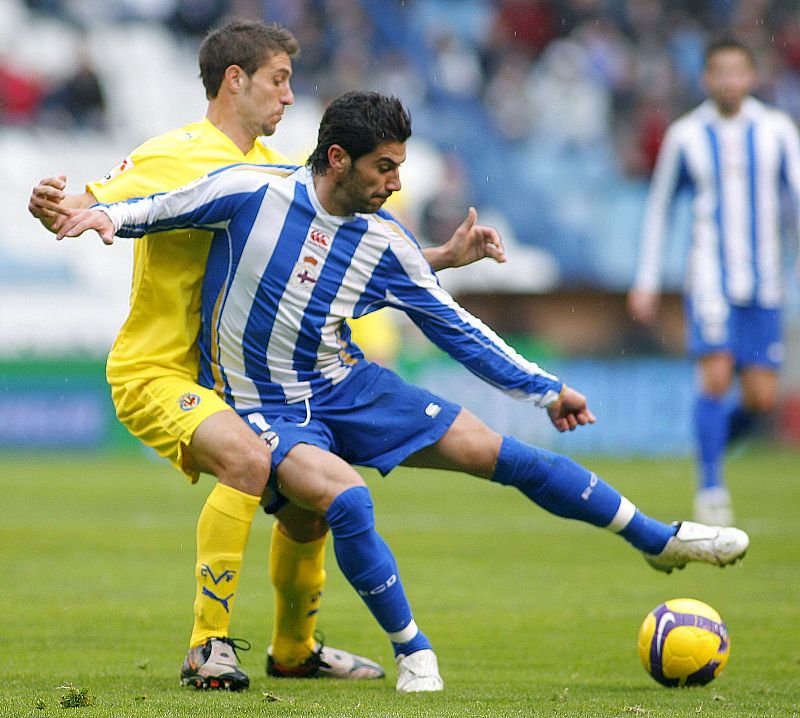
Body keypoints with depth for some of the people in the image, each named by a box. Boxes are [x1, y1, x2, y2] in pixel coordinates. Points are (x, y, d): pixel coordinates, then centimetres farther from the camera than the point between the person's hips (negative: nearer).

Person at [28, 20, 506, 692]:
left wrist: (445, 256, 8)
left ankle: (294, 648, 35)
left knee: (308, 504, 10)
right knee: (250, 460, -32)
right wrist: (52, 207, -43)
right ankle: (209, 647, -27)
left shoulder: (274, 169, 11)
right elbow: (87, 209, -19)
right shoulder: (175, 157, -14)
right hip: (156, 371, -8)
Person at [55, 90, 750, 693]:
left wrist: (546, 389, 7)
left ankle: (660, 539, 14)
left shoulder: (385, 241, -4)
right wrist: (100, 214, -26)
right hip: (265, 410, -4)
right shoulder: (252, 192, -16)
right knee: (348, 500, -34)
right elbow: (155, 211, -4)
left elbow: (454, 326, 6)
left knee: (502, 454, -2)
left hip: (347, 387, 4)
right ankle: (414, 654, -14)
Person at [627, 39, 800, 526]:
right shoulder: (685, 136, 3)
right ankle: (710, 489, -10)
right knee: (716, 377, -19)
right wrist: (647, 283, 10)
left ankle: (715, 441, 29)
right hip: (710, 279, -2)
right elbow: (659, 208, 12)